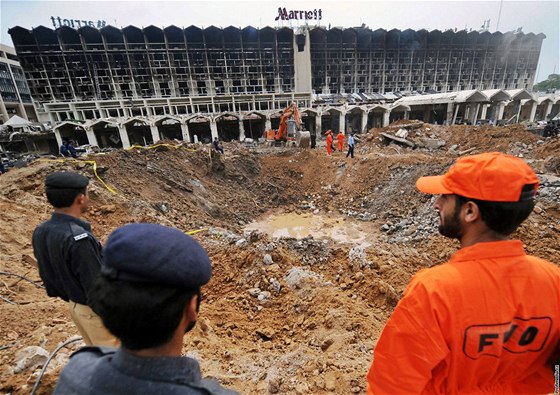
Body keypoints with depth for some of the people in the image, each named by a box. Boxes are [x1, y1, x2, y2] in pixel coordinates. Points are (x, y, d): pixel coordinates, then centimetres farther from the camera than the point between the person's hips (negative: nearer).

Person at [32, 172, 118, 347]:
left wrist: (68, 297, 20)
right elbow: (96, 286, -27)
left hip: (74, 304, 8)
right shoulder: (79, 239, -34)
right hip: (95, 308, -8)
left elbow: (46, 273, 6)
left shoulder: (40, 232, -6)